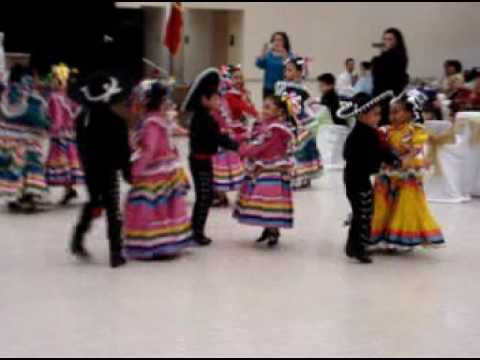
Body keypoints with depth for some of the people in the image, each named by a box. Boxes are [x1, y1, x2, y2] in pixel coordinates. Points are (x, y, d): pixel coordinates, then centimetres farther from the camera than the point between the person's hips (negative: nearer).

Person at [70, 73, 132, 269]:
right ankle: (116, 254, 4)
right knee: (113, 211, 2)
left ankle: (78, 239, 22)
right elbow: (123, 150, -13)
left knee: (93, 204, 25)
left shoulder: (82, 119, 0)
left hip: (90, 170, 6)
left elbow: (81, 147, 10)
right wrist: (127, 171, 0)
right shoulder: (115, 121, -18)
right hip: (108, 171, -5)